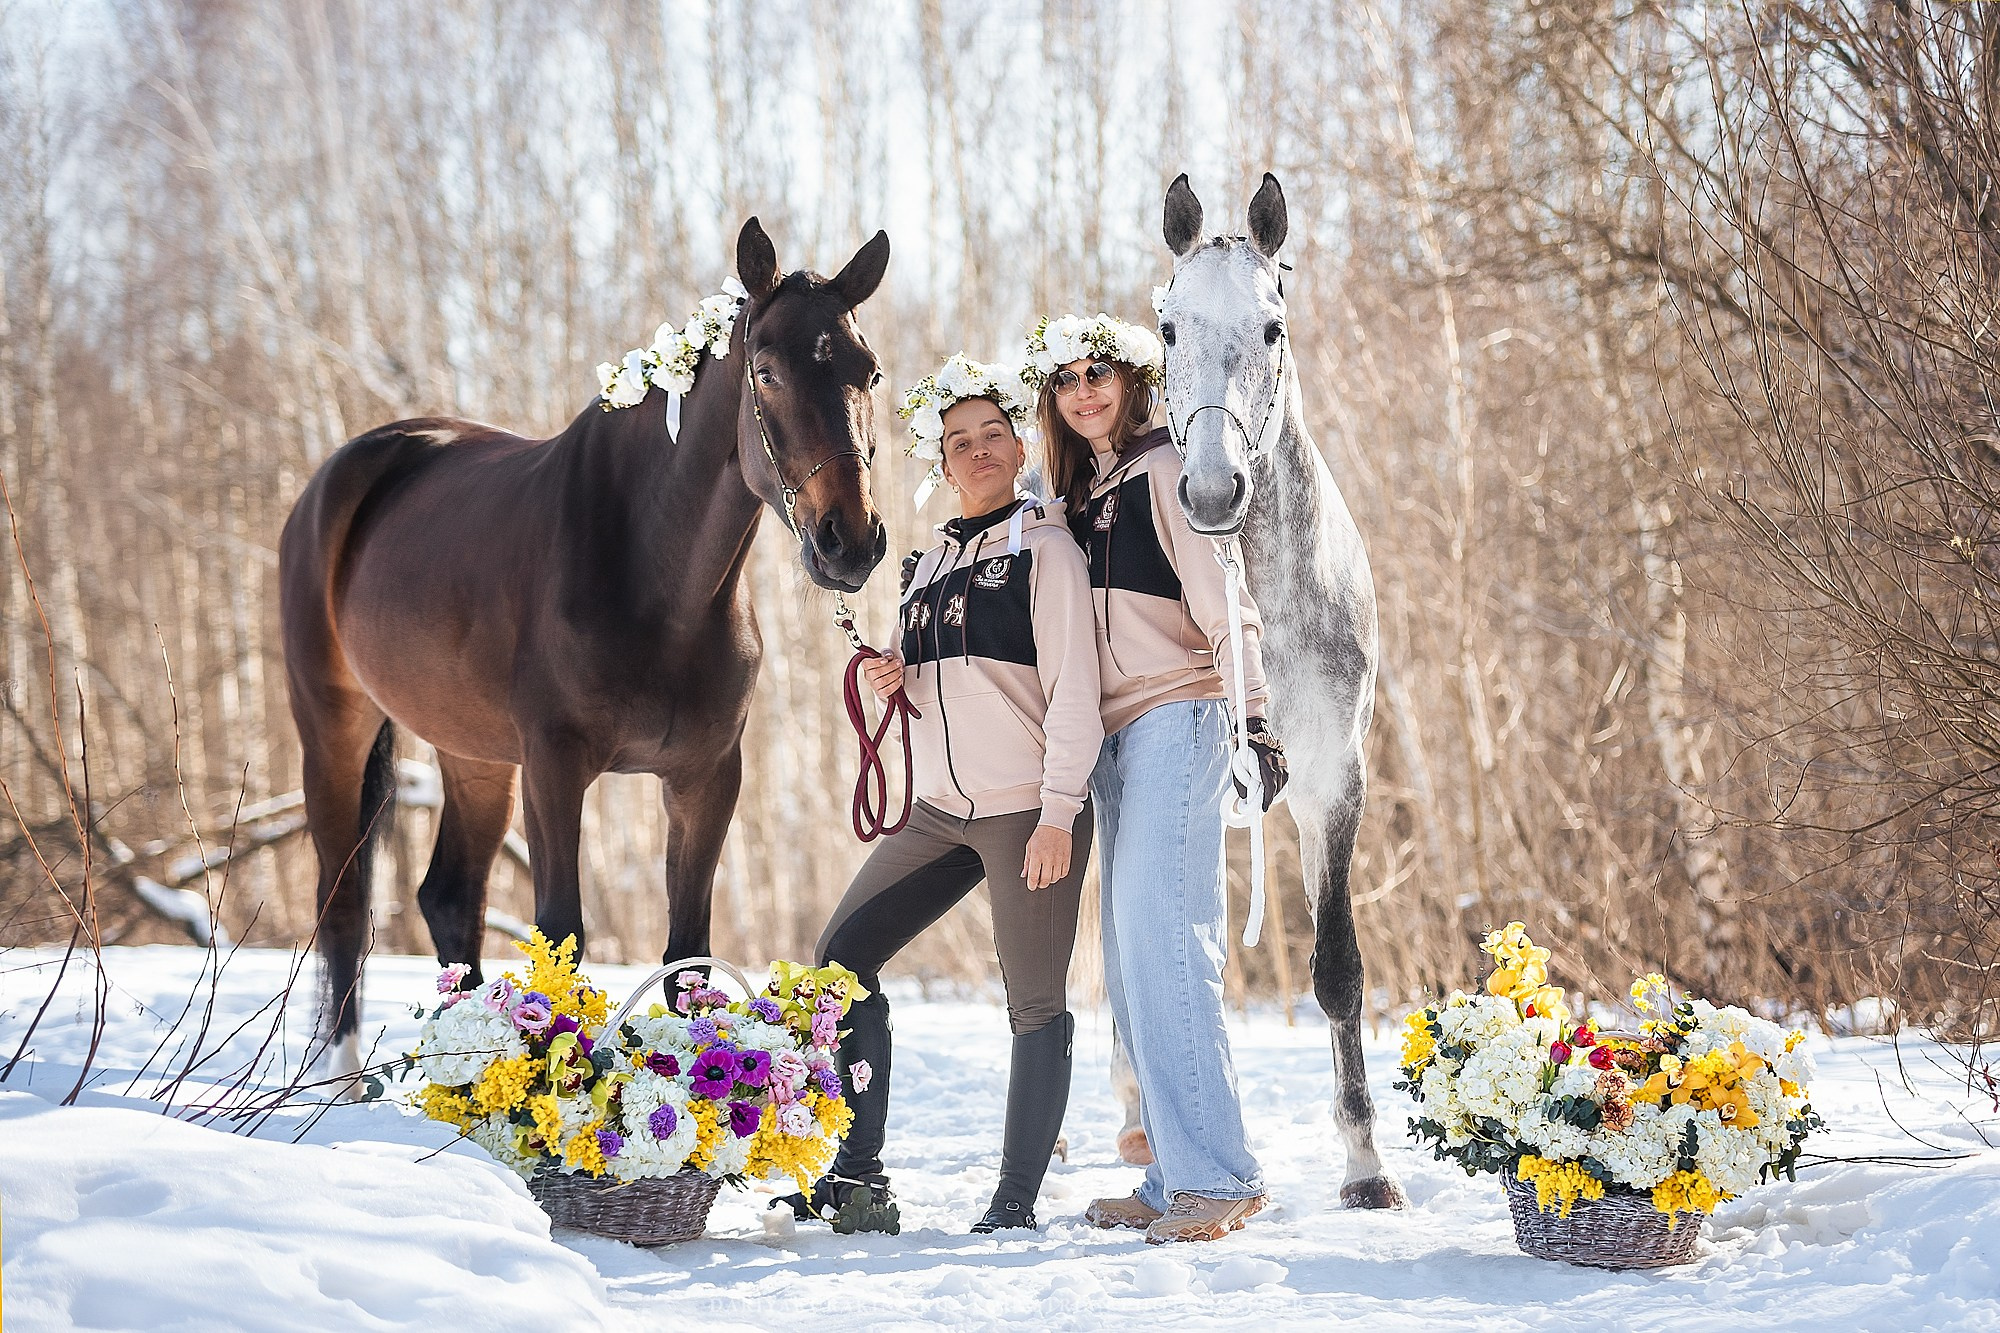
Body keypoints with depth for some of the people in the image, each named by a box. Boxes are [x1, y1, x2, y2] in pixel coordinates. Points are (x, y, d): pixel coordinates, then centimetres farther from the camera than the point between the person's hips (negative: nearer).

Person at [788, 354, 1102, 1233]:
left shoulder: (1044, 547, -4)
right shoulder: (933, 561, 16)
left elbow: (1073, 691, -11)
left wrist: (1057, 816, -19)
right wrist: (897, 683, 2)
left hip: (1029, 810, -7)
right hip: (942, 807, 7)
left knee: (1034, 1004, -3)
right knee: (842, 955, 2)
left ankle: (1017, 1201, 5)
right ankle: (857, 1169, 9)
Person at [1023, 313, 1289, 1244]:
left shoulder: (1162, 472, -5)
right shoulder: (1079, 497, 18)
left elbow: (1220, 606, -12)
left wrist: (1253, 715, -21)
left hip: (1177, 720, -9)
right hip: (1115, 738, 9)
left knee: (1160, 944, -17)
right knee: (1131, 961, 6)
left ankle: (1216, 1176, -17)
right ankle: (1174, 1178, 9)